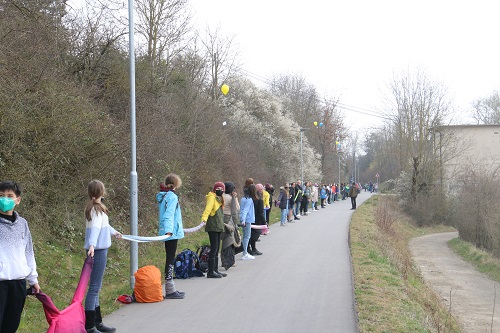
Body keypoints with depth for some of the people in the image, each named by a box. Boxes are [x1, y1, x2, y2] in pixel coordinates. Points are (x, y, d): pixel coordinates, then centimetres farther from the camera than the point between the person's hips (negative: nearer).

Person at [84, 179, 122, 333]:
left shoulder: (94, 208, 13)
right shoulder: (97, 209, -15)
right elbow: (95, 228, -31)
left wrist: (114, 232, 48)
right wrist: (92, 245, -45)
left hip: (98, 250, 10)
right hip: (98, 250, -10)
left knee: (96, 287, 16)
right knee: (94, 287, -7)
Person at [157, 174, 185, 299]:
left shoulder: (162, 196, 14)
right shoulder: (172, 196, -13)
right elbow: (169, 215, -25)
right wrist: (168, 231, -34)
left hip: (168, 232, 9)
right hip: (172, 233, -9)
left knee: (170, 258, 14)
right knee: (170, 259, -6)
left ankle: (171, 289, 22)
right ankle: (170, 290, -3)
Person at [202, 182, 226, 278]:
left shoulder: (219, 198, 19)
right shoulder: (212, 197, -8)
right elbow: (207, 209, -24)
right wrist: (204, 218, -39)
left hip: (218, 227, 9)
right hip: (213, 227, -9)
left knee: (217, 249, 12)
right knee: (214, 248, -10)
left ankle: (215, 270, 18)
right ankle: (210, 272, -7)